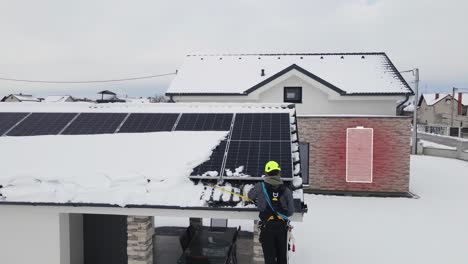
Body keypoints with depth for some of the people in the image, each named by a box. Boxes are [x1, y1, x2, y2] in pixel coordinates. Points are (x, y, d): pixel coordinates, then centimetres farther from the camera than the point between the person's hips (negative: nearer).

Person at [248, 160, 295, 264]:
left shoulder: (260, 187, -6)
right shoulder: (286, 190, -2)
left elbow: (250, 196, 14)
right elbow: (290, 212, 2)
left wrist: (257, 201, 34)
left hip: (267, 226, -2)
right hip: (282, 226, 2)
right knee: (282, 256, 16)